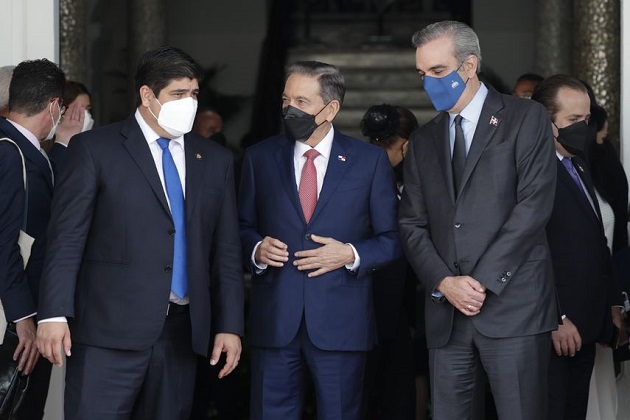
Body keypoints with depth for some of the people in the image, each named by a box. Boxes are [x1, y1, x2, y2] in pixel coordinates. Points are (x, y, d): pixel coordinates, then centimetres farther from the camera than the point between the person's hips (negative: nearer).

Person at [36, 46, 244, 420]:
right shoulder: (94, 149, 0)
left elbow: (227, 251, 13)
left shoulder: (215, 160, 13)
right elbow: (67, 240, -4)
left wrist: (230, 326, 7)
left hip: (182, 333, 4)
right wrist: (54, 315, -13)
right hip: (110, 331, -4)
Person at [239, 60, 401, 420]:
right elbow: (243, 227, 14)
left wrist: (351, 255, -13)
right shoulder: (260, 157, 8)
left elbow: (393, 239, 4)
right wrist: (256, 249, -7)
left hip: (341, 322, -1)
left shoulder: (370, 160, 3)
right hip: (274, 320, 2)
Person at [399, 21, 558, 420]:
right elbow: (412, 224, 12)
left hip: (513, 305, -4)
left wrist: (483, 280, -12)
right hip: (447, 313, 4)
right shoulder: (424, 140, 18)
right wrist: (443, 282, -6)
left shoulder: (526, 118, 3)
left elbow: (534, 205, -7)